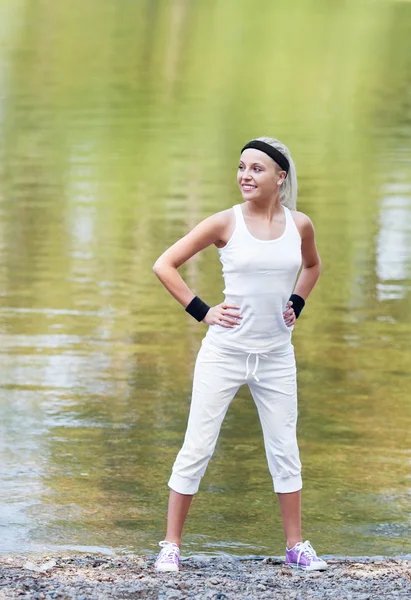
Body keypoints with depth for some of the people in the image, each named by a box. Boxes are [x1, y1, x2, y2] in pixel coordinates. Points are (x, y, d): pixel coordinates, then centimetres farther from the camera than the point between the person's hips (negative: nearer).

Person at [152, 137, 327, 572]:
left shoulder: (299, 225, 0)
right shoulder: (225, 223, -10)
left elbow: (312, 266, 23)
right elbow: (164, 265, -8)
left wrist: (296, 304, 8)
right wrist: (201, 311, -11)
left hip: (276, 355, 3)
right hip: (225, 351, -3)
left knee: (285, 449, 9)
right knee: (197, 447, -1)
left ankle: (295, 545, 19)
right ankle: (171, 544, 5)